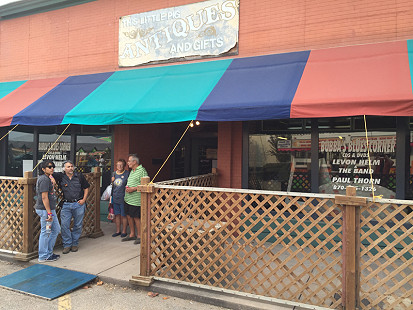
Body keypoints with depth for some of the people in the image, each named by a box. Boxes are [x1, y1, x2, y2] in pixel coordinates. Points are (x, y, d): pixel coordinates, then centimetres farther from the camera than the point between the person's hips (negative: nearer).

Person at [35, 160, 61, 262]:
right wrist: (49, 213, -22)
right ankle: (43, 256, 10)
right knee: (45, 232, -1)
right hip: (45, 209, -10)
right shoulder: (44, 179, -16)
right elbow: (44, 197, -21)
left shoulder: (47, 178, 15)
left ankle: (48, 252, 25)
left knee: (56, 230, 16)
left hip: (50, 209, 10)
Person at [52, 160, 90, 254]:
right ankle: (67, 245, 10)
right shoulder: (60, 176, 2)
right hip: (66, 205, 0)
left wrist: (84, 199, 0)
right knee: (64, 225, -4)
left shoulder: (79, 176, 4)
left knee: (77, 225, 6)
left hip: (78, 204, 0)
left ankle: (75, 244, 22)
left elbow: (86, 187, 10)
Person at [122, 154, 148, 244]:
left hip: (135, 199, -9)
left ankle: (139, 236, 12)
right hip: (128, 198, 9)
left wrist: (134, 189, -21)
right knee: (129, 216, 14)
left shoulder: (142, 171, -13)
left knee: (136, 217, -2)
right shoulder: (132, 171, 17)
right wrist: (127, 188, 8)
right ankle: (132, 234, 27)